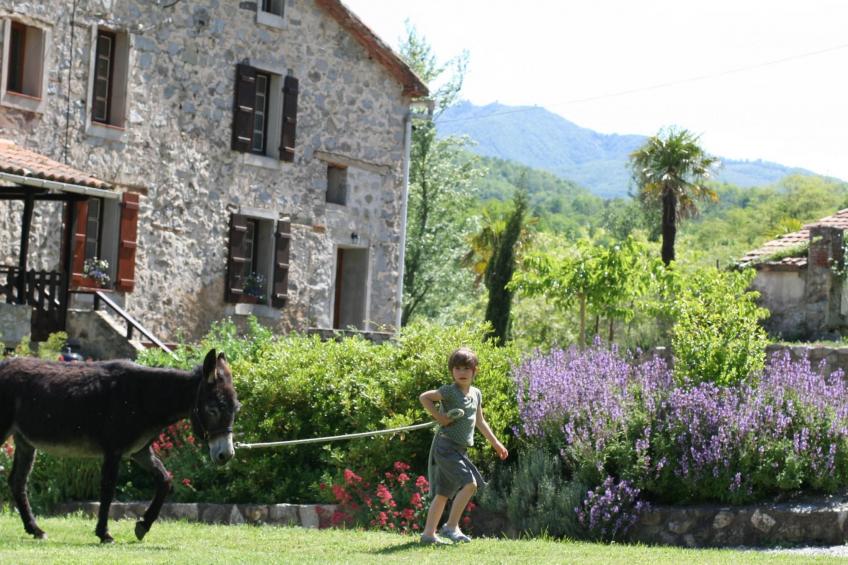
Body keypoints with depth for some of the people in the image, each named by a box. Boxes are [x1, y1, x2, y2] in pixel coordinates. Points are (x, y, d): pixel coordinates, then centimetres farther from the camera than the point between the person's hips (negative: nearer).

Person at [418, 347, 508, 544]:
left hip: (459, 450, 8)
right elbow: (424, 397, -14)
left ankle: (428, 534, 16)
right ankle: (451, 527, -13)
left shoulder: (476, 394, 12)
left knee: (443, 493, 11)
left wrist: (495, 443, 24)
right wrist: (439, 417, -18)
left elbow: (480, 422, 23)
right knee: (469, 483, -20)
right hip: (445, 445, -8)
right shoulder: (450, 391, -11)